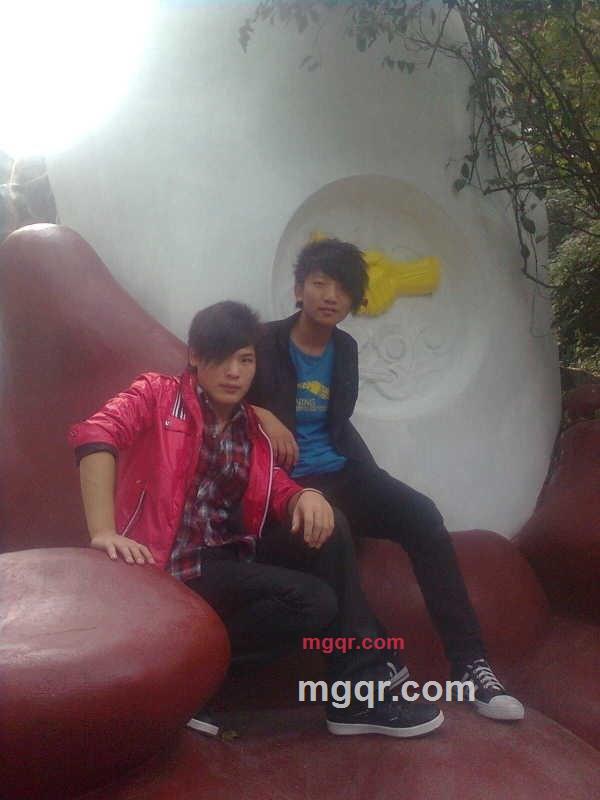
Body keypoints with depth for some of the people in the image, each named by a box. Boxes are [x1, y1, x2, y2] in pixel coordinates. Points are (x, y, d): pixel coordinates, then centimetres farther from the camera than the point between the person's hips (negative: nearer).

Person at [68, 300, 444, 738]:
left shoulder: (251, 427, 14)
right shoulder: (157, 395, -3)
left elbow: (274, 488, 5)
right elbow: (97, 433, -21)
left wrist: (305, 496, -21)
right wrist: (103, 532, -35)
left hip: (230, 555, 6)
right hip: (172, 566, -6)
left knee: (329, 526, -12)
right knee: (314, 601, -21)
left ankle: (361, 685, -7)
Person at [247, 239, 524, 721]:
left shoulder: (345, 349, 14)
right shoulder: (264, 342, -1)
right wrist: (260, 414, -20)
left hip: (340, 473, 5)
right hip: (287, 480, -4)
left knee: (422, 515, -21)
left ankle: (468, 663, -17)